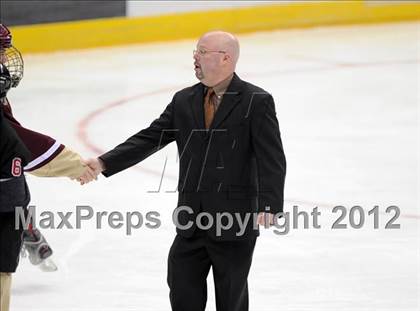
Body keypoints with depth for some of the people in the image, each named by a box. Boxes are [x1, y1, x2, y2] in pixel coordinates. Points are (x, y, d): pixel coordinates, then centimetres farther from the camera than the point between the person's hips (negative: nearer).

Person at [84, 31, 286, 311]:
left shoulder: (256, 101, -7)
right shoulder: (184, 101, 9)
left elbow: (272, 159, -13)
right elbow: (149, 139, 7)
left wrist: (270, 205, -25)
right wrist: (104, 163, -4)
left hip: (235, 221, -5)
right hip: (191, 219, 5)